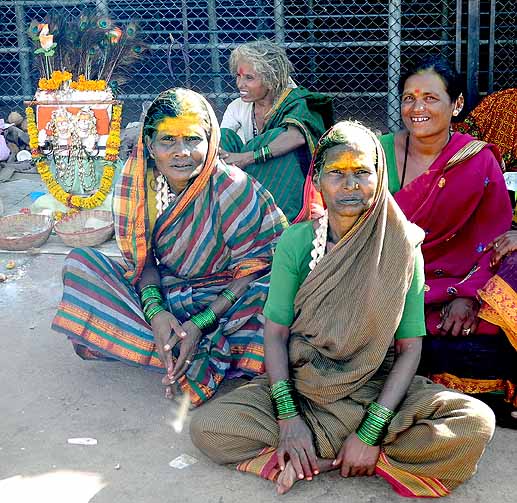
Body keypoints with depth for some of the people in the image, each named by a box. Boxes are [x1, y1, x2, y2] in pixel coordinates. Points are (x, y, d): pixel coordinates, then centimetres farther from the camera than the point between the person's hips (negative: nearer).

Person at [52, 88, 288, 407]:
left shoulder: (232, 187, -22)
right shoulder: (135, 181, -12)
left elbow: (253, 269, -17)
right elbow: (141, 256, -4)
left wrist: (200, 323, -26)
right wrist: (155, 310, -23)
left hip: (221, 296, -5)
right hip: (164, 291, 5)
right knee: (81, 261, -11)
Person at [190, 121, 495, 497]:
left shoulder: (402, 248, -7)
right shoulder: (295, 242, -5)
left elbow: (410, 349, -8)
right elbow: (275, 333, -5)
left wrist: (370, 433, -18)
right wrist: (288, 415, -19)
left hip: (377, 390, 1)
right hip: (300, 386, 0)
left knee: (476, 423, -25)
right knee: (207, 427, -22)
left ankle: (314, 459, -19)